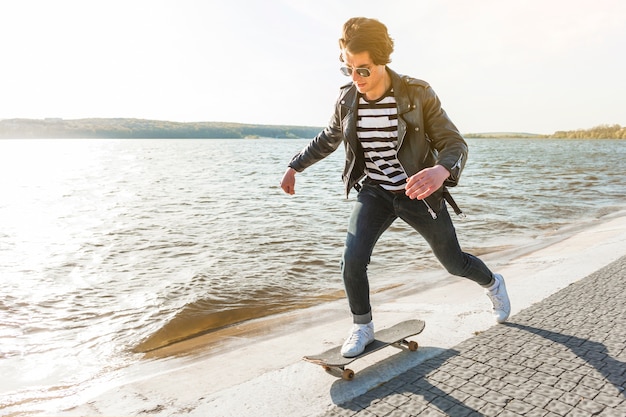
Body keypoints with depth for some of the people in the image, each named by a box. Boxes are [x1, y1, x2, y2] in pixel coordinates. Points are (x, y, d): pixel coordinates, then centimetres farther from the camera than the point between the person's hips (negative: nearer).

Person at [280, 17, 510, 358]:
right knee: (352, 260, -17)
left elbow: (454, 144, -18)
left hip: (417, 193, -2)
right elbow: (328, 139, 12)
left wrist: (441, 170, -41)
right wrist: (294, 166, 15)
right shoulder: (347, 99, -7)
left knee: (455, 263, 13)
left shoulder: (418, 95, -18)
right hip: (373, 193, 2)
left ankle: (493, 284, 50)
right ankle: (362, 327, 11)